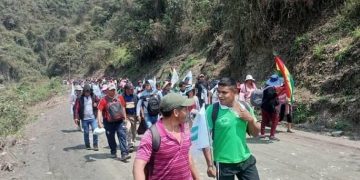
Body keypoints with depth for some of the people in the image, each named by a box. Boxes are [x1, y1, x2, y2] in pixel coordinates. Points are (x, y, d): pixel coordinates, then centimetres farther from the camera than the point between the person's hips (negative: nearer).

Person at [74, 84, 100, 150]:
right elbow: (76, 108, -8)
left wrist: (96, 104, -8)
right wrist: (76, 117, -15)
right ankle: (87, 145, 24)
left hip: (93, 118, 1)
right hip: (84, 119, 0)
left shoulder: (94, 97, 2)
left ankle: (95, 145, 5)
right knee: (86, 132, 9)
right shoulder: (80, 99, -5)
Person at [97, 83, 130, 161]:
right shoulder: (104, 100, -9)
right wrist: (99, 122, -24)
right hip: (109, 122, -1)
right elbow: (99, 111, -14)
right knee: (111, 138, 12)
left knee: (122, 137, -9)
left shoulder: (120, 97, 2)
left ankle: (124, 154, -12)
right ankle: (113, 152, 32)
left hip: (120, 121, 1)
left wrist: (125, 118, 13)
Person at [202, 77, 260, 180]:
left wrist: (251, 119, -11)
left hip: (246, 160, 3)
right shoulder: (212, 110, -13)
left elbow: (255, 134, 8)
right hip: (224, 163, -3)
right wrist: (210, 164, -11)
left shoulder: (245, 108, -1)